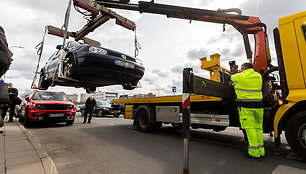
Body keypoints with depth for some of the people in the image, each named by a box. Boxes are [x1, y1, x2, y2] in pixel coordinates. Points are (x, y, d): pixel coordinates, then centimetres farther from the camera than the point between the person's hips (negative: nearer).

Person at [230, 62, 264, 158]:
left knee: (249, 129, -3)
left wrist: (237, 74, 33)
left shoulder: (241, 76, -5)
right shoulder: (259, 76, 13)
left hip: (246, 106, -7)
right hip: (258, 105, 7)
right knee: (258, 128, 14)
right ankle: (261, 150, 22)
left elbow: (231, 78, 11)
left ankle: (254, 152, 2)